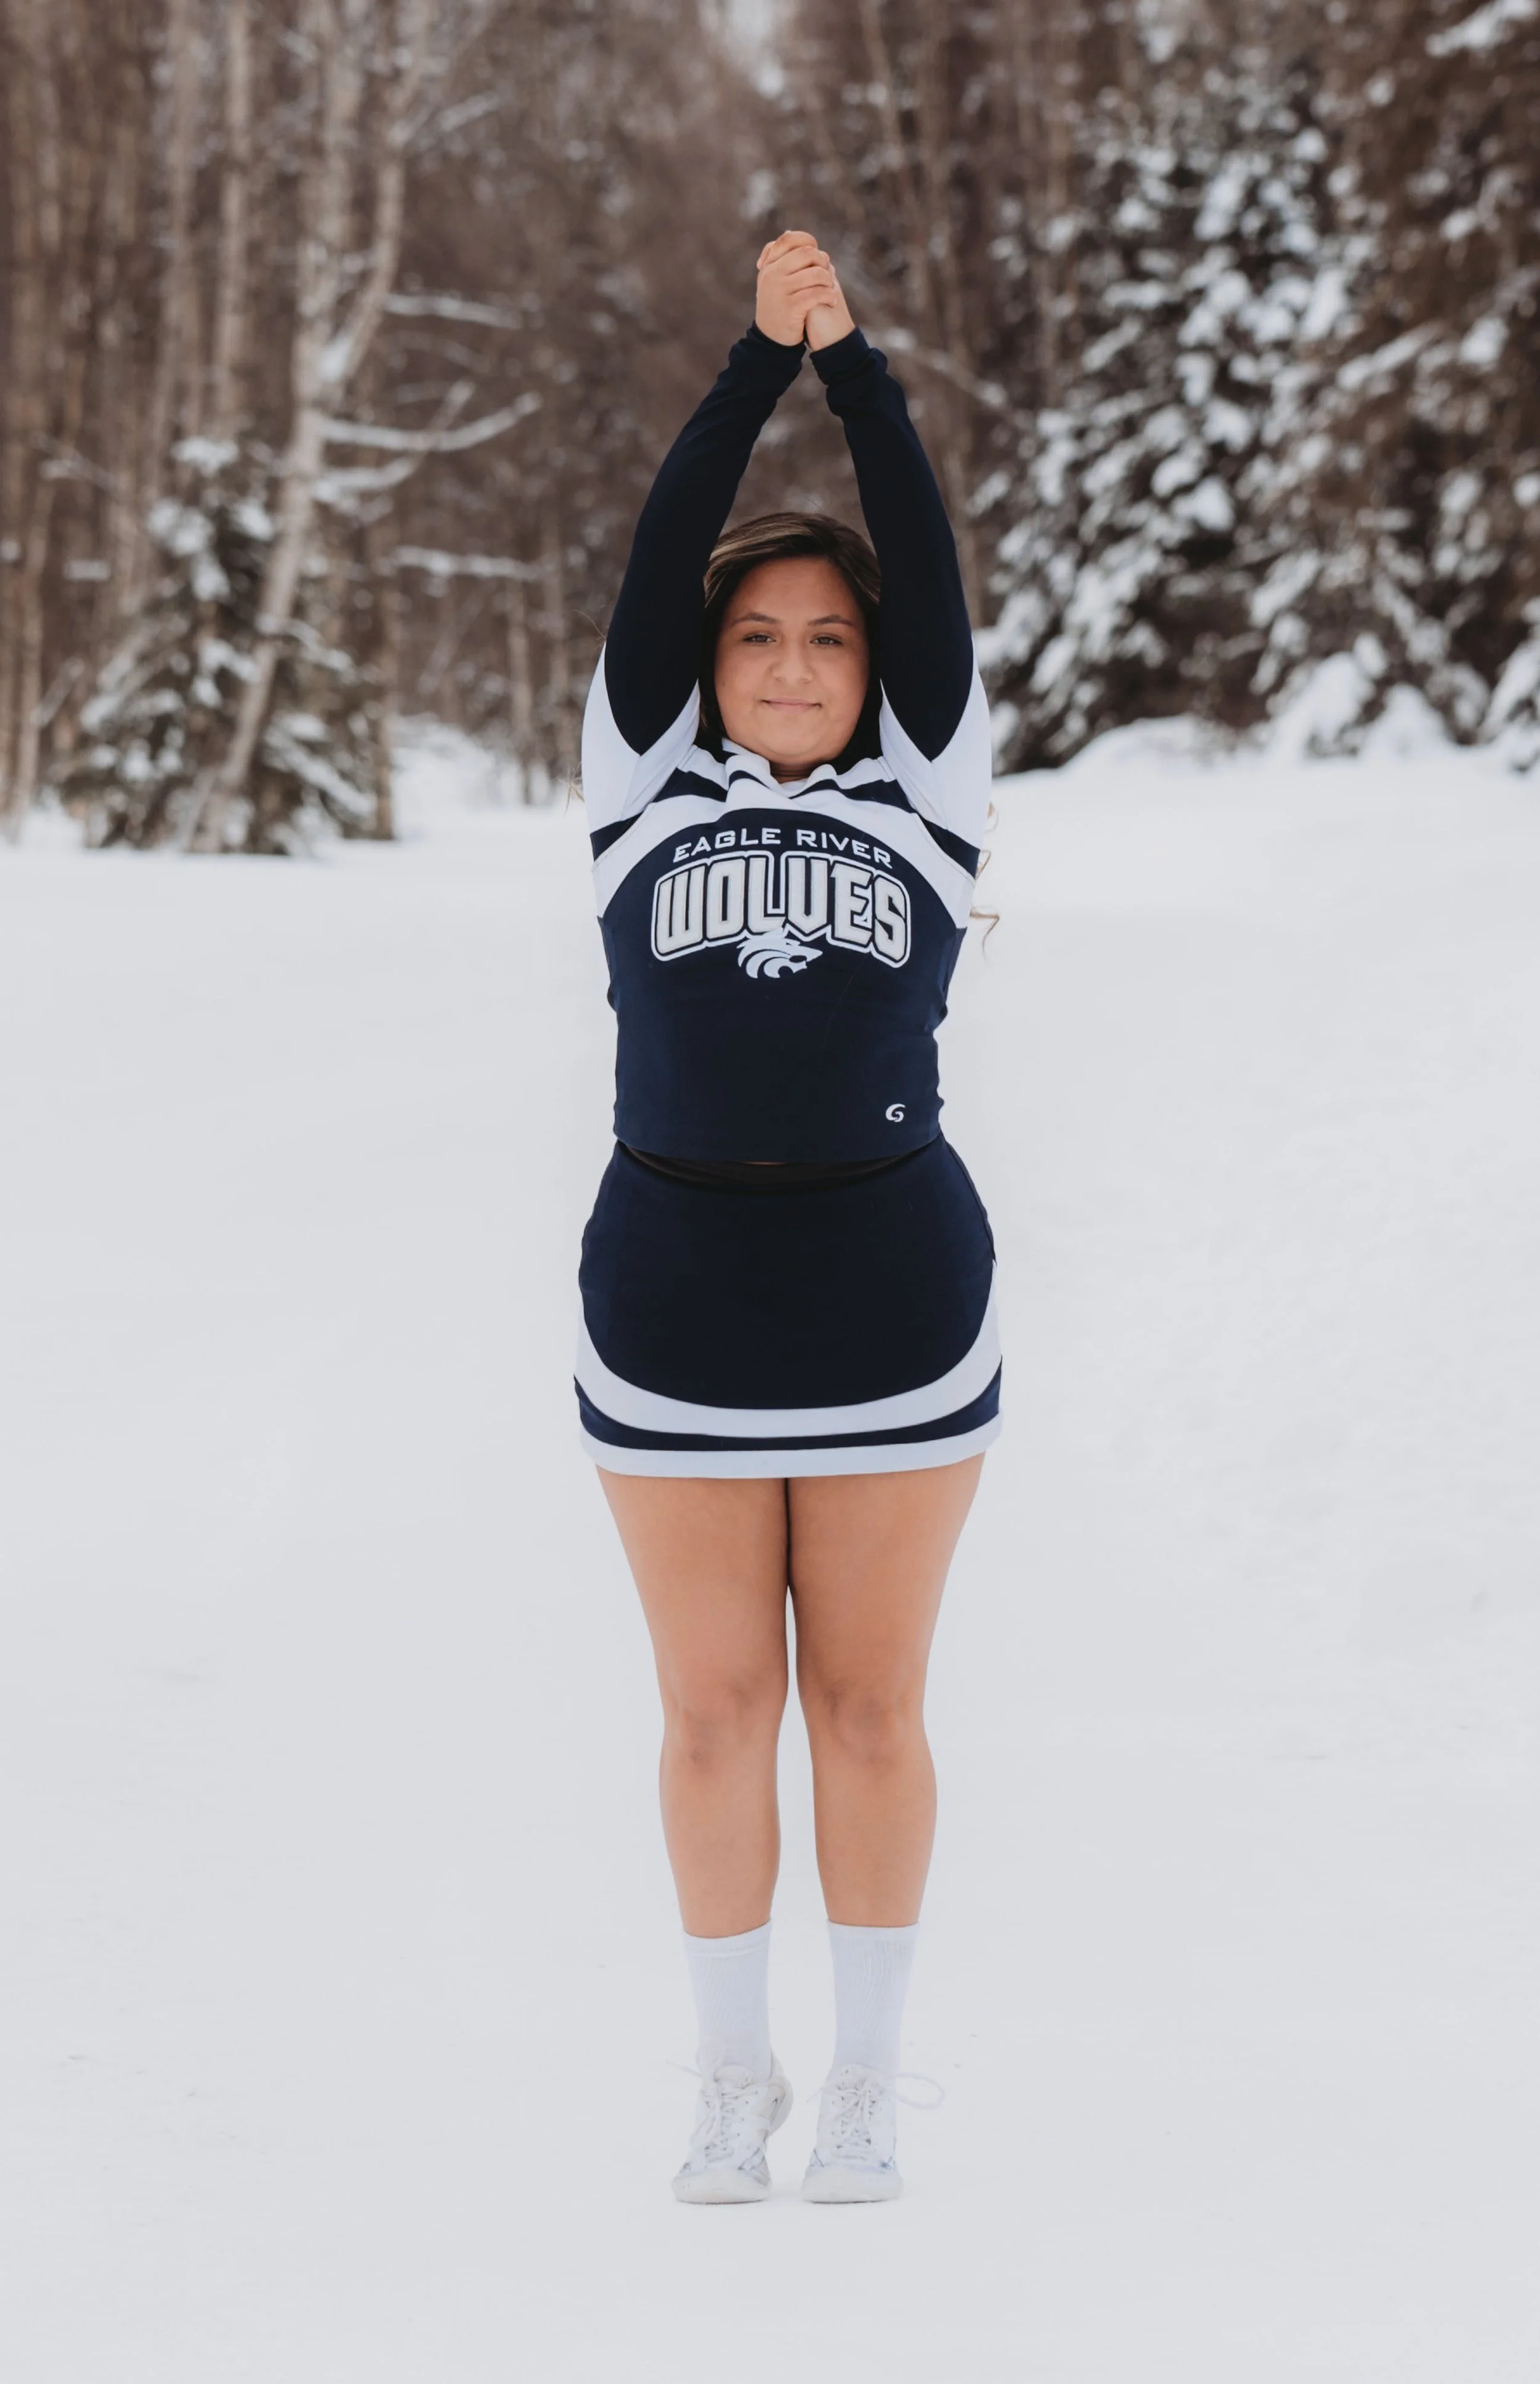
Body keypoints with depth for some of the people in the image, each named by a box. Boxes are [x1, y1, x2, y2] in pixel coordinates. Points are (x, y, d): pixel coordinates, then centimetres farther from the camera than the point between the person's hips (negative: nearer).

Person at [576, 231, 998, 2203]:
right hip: (670, 1305, 0)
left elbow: (930, 571, -2)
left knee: (870, 1704, 5)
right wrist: (758, 360, -7)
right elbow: (654, 570, -1)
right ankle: (733, 2077, 18)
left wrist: (855, 364, -5)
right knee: (715, 1707, 6)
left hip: (896, 1299, 0)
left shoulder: (922, 797, 7)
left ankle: (867, 2077, 16)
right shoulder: (647, 791, 8)